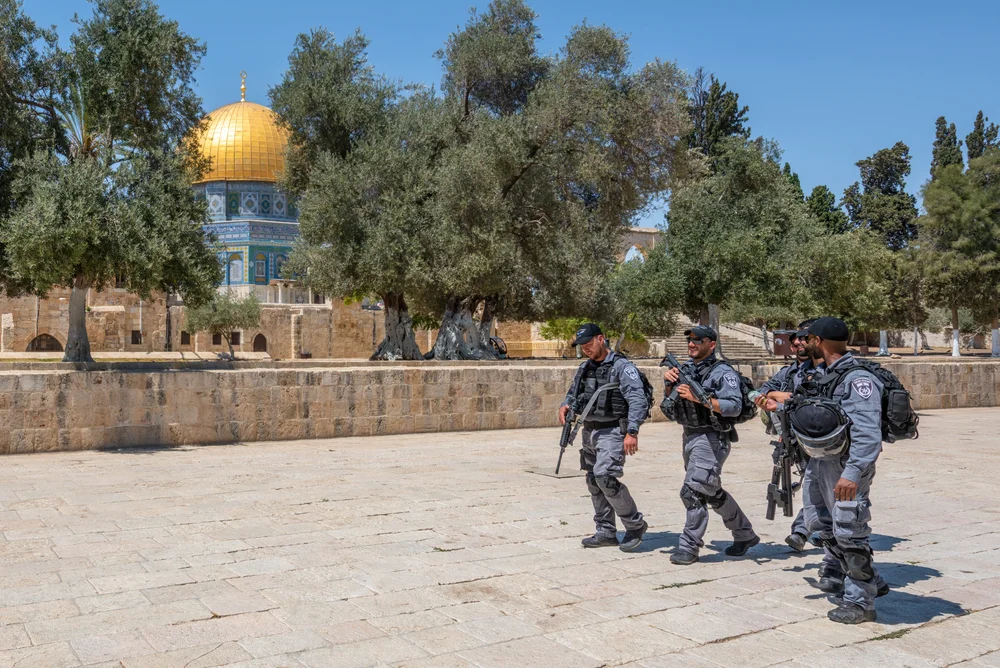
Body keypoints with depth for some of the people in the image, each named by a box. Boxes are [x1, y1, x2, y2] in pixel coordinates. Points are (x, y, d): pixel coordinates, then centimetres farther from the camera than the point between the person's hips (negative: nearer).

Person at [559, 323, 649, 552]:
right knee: (594, 482, 11)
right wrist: (565, 406, 2)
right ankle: (606, 532, 21)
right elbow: (573, 392, 25)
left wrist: (632, 432, -28)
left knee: (605, 477, -20)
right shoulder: (585, 368, 12)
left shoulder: (622, 367, -11)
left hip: (612, 432, -8)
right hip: (589, 431, 8)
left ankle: (635, 525, -3)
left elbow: (638, 400, -19)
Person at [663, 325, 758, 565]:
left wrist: (699, 397, -25)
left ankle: (689, 547, -3)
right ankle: (745, 535, 33)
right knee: (712, 493, 17)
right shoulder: (686, 369, 13)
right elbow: (670, 403, 17)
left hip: (711, 439, -8)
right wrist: (668, 382, -3)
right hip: (690, 436, 9)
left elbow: (734, 406, -19)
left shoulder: (723, 372, -9)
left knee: (693, 492, -13)